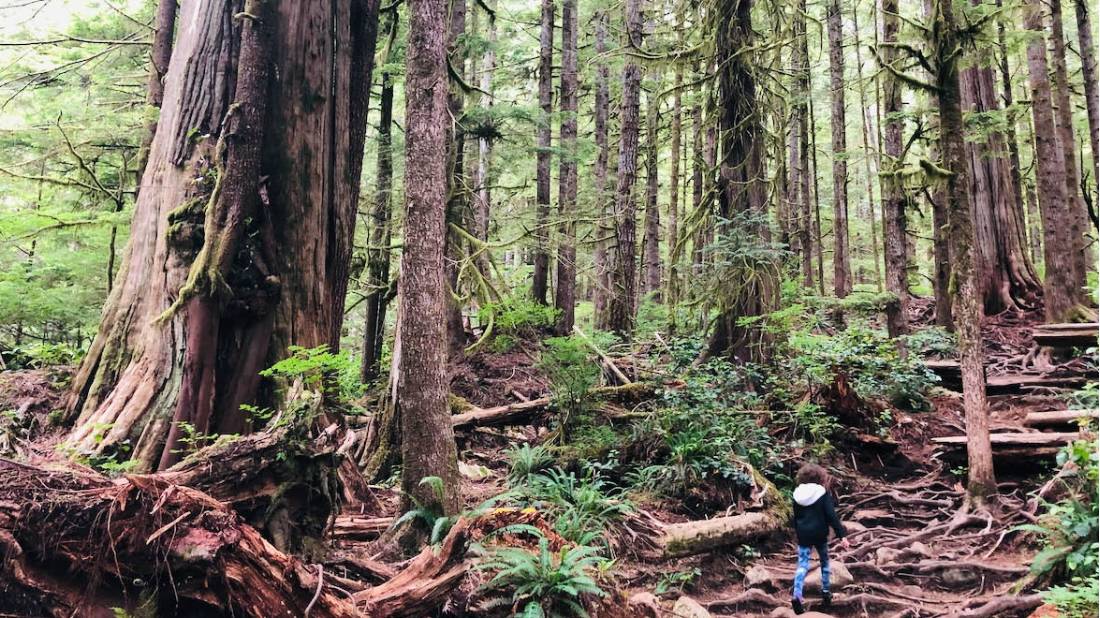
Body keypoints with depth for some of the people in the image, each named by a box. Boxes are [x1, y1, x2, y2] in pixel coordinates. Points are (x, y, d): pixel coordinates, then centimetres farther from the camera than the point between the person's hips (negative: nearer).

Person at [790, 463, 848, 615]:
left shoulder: (798, 494, 1)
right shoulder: (823, 493, -10)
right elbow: (832, 515, -16)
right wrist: (841, 535, -15)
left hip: (803, 534, 2)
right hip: (820, 534, -2)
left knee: (802, 564, 2)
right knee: (824, 562, 21)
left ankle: (796, 595, -16)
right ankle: (825, 592, 27)